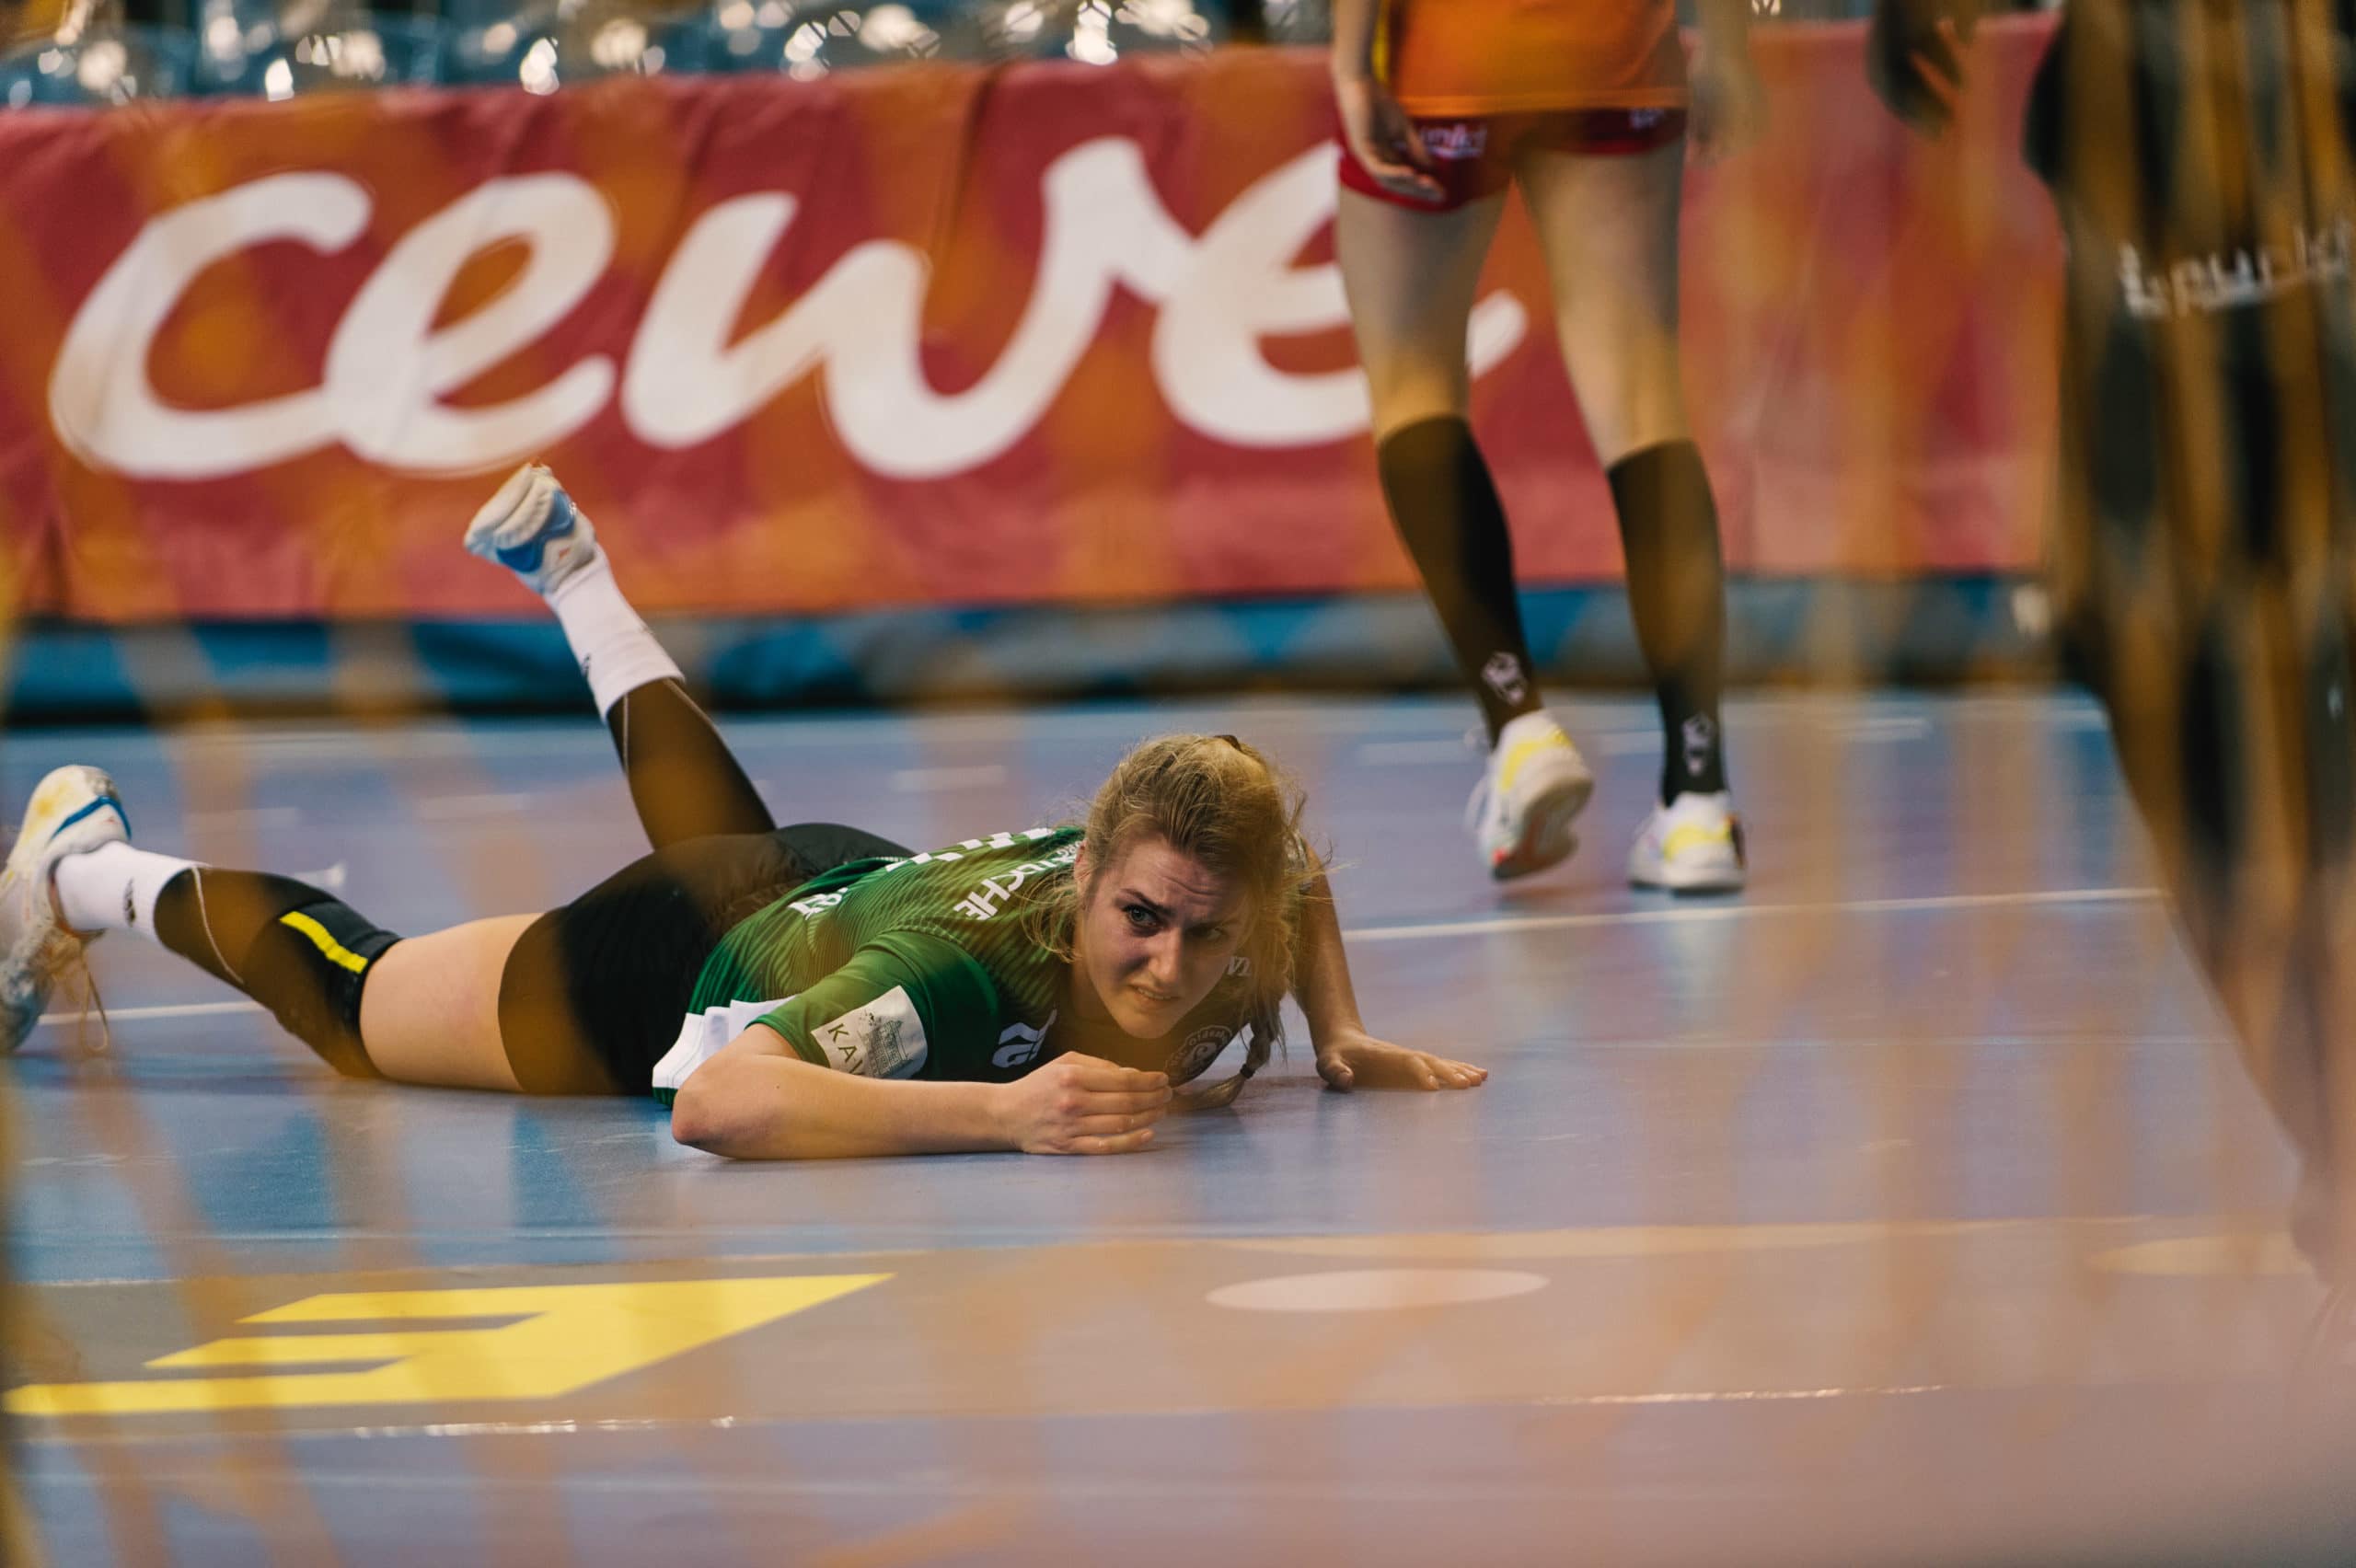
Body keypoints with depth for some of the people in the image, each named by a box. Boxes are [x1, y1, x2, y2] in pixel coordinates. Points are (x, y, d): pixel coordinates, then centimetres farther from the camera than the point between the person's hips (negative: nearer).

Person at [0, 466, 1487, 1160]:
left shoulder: (1227, 904, -32)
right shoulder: (959, 974, -49)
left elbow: (1290, 842, -7)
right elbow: (718, 1104, -62)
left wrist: (1343, 1040, -21)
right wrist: (1003, 1110, -66)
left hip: (853, 877, 6)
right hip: (676, 966, -6)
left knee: (722, 825, 42)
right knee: (346, 995, 21)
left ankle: (571, 568, 68)